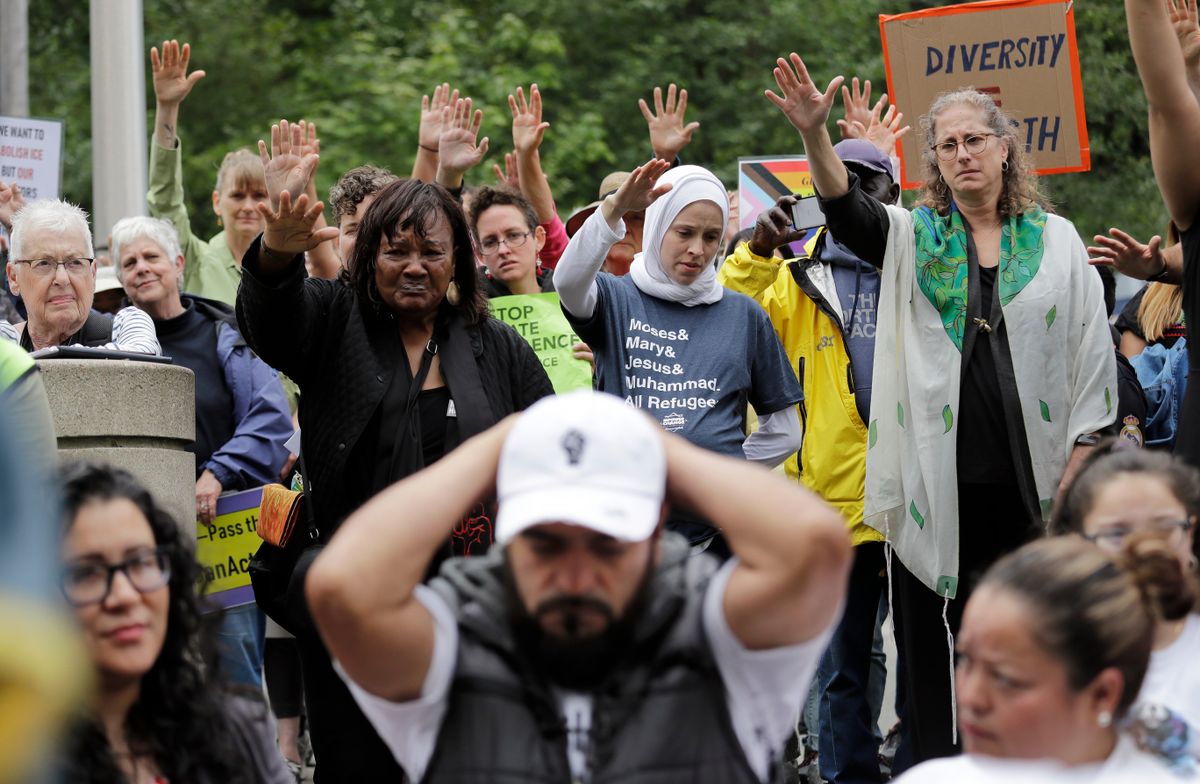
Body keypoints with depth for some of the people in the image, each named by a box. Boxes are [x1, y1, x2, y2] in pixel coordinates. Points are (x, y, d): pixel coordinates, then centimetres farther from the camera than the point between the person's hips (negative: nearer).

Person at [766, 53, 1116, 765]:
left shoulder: (1056, 240, 8)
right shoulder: (914, 239, 8)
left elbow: (1093, 354, 6)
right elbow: (845, 207, -13)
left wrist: (1078, 462, -1)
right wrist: (815, 133, -31)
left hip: (1029, 481, 0)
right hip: (939, 481, 0)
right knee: (932, 639, 3)